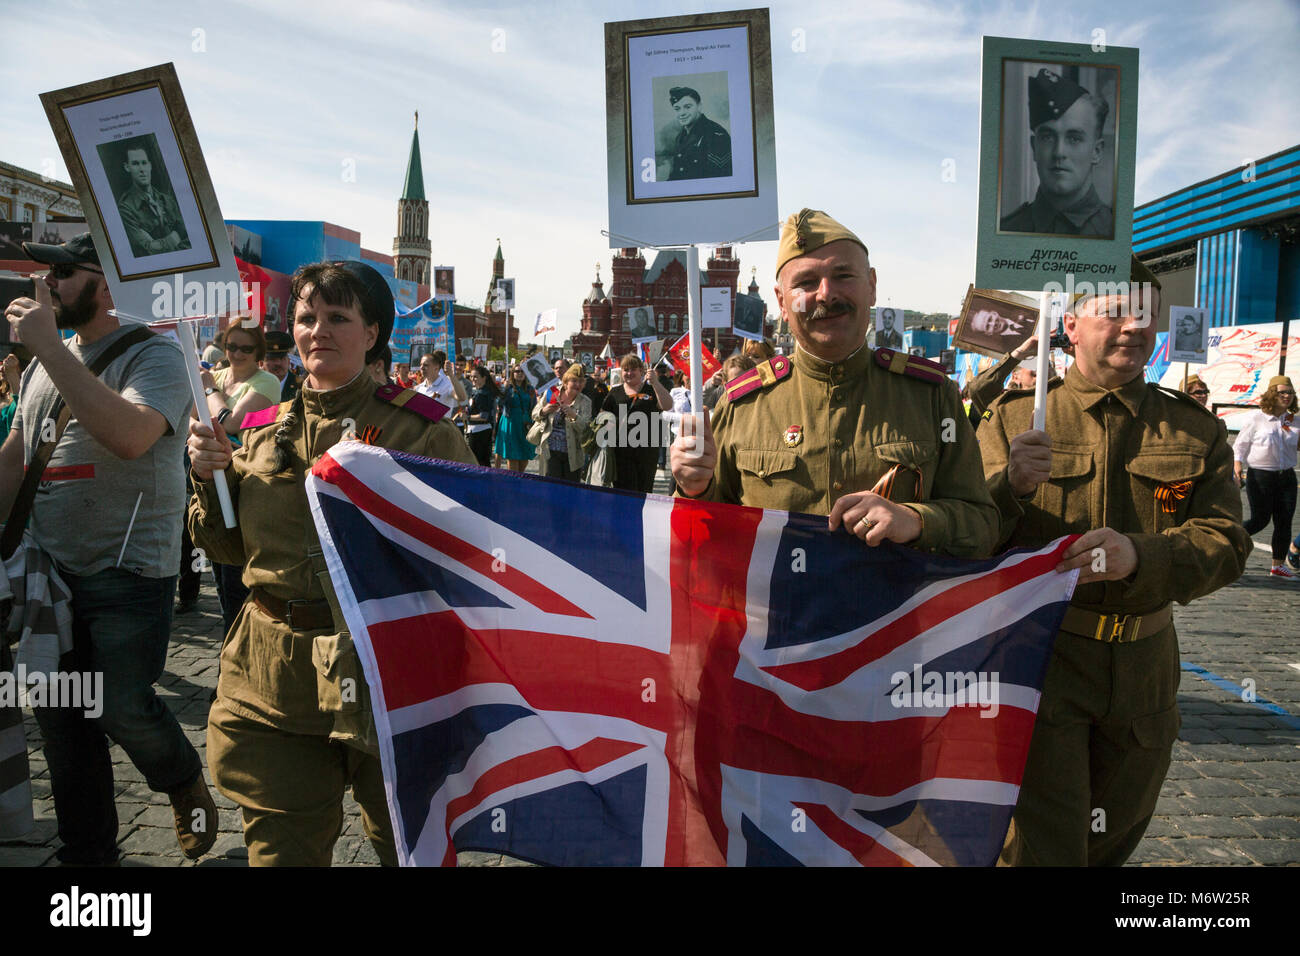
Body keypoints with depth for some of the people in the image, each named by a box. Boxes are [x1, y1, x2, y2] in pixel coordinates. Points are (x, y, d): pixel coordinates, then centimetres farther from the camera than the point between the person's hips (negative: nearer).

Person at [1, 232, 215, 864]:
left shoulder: (153, 357, -11)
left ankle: (186, 784, 24)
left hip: (128, 570, -7)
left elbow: (129, 435, -32)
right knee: (60, 717, 12)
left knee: (123, 706, -9)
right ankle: (86, 851, 30)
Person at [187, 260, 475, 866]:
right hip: (272, 679, 4)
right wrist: (209, 476, -2)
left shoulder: (417, 428, -5)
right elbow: (231, 548, 16)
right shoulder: (262, 431, 9)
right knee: (279, 848, 16)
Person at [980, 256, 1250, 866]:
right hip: (1039, 660, -3)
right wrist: (1010, 487, -27)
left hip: (1142, 670, 4)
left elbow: (1225, 542, -5)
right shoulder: (1014, 419, -1)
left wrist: (1139, 555, -26)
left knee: (1112, 838, 21)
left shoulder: (1196, 431, 7)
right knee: (1043, 846, -5)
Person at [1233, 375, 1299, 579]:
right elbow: (1240, 445, -1)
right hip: (1260, 477, -4)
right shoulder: (1257, 420, -5)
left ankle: (1278, 565, 14)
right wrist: (1237, 464, -14)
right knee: (1260, 519, -1)